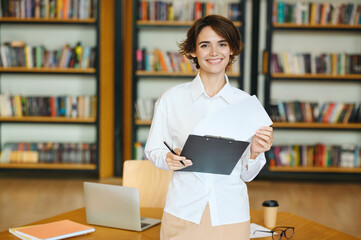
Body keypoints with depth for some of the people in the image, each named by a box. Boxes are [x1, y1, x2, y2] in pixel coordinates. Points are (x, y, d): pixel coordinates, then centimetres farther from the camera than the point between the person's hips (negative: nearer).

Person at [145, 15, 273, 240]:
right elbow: (153, 149, 5)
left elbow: (247, 175, 5)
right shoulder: (172, 99, -2)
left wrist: (255, 152, -14)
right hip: (183, 212, 0)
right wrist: (169, 158, -15)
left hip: (231, 214, 1)